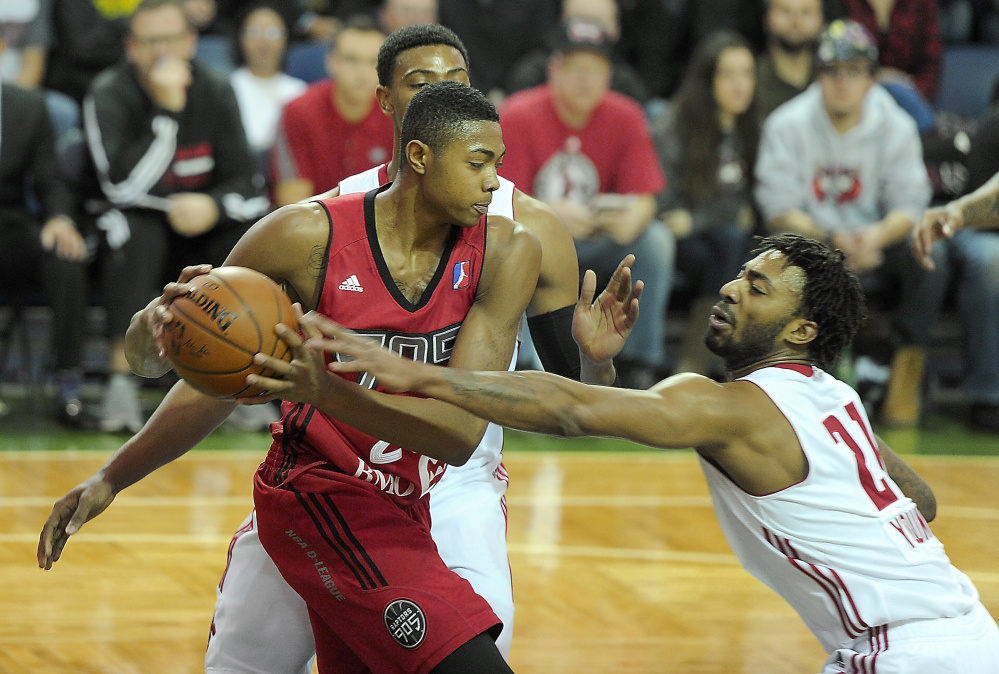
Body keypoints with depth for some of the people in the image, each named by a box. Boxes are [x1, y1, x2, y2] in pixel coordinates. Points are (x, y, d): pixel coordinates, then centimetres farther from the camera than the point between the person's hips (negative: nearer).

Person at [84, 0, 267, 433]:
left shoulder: (215, 92, -4)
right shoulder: (109, 96, -14)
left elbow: (243, 182, -4)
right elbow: (124, 185, -26)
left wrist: (212, 206, -27)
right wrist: (167, 110, -31)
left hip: (205, 225, 3)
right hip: (138, 222, -3)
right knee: (135, 232, -36)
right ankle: (121, 377, -36)